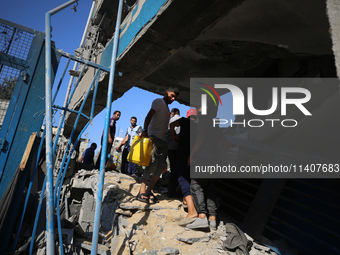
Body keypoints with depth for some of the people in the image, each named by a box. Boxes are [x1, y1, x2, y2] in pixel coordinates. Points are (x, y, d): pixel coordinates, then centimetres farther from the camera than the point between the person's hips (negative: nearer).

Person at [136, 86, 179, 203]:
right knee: (153, 162, -17)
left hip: (162, 140, 8)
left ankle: (148, 191, 2)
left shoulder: (166, 107, 27)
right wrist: (145, 131, -29)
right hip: (153, 137, -8)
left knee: (161, 165, -1)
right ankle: (142, 191, -13)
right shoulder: (159, 101, 1)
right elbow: (148, 117, -14)